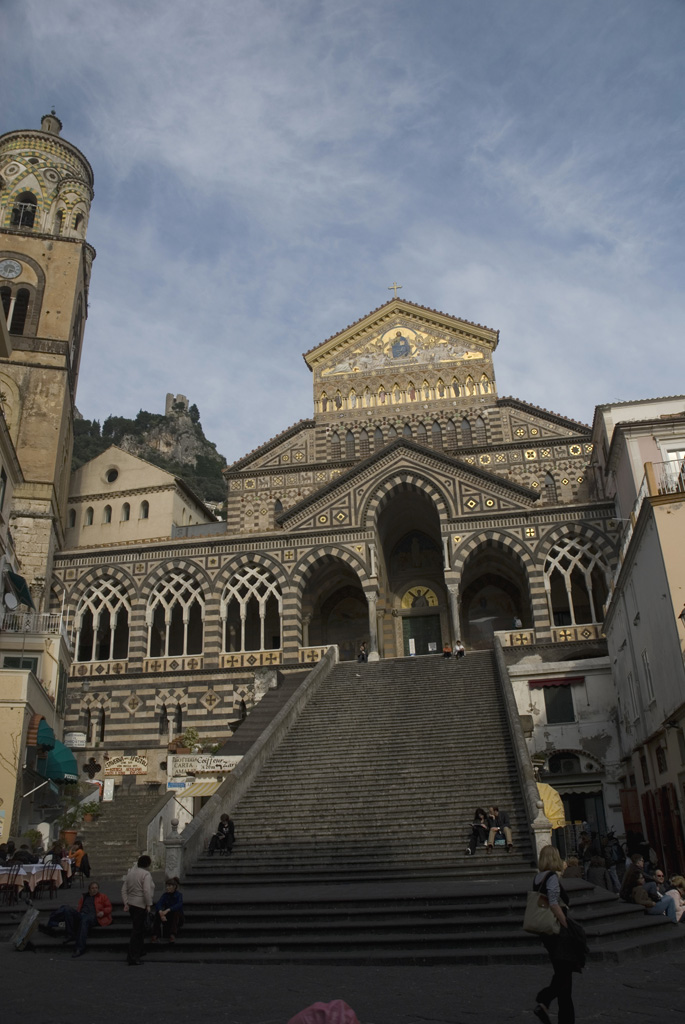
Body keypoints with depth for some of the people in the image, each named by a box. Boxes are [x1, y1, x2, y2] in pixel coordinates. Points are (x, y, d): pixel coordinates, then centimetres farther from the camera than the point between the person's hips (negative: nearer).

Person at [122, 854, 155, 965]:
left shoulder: (130, 872, 10)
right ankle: (132, 958, -4)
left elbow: (124, 889, 10)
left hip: (131, 905, 8)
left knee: (139, 928, 21)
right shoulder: (146, 874, -13)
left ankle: (138, 952, 31)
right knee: (137, 931, -4)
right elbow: (147, 891, -22)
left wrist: (126, 903, 9)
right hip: (141, 905, -8)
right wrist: (149, 905, -16)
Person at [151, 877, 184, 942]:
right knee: (158, 913, -25)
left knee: (176, 912, -34)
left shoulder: (179, 894, -10)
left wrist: (167, 910, -44)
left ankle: (172, 935, -41)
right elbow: (158, 904, -20)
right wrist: (161, 913, -43)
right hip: (167, 918, 3)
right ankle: (155, 936, -31)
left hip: (177, 918, -3)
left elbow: (179, 905, -30)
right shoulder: (165, 895, -2)